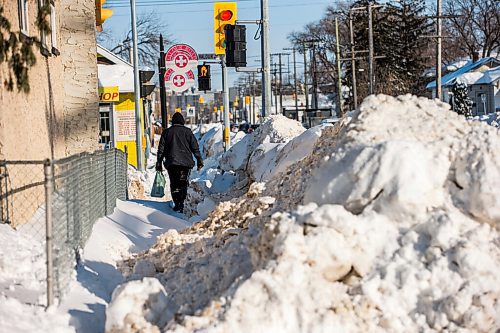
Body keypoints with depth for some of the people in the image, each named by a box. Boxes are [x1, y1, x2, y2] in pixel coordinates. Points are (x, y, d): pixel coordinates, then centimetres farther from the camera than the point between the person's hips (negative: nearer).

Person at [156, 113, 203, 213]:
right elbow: (195, 147, 2)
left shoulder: (166, 132, 9)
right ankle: (182, 203, -15)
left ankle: (177, 204, -1)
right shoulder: (187, 131, 4)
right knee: (183, 184, 0)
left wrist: (159, 162, 11)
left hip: (171, 163, 1)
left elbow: (161, 148, 8)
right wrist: (199, 160, 6)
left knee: (174, 184, 8)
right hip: (186, 162, -1)